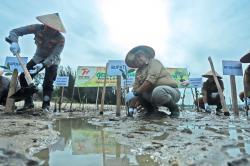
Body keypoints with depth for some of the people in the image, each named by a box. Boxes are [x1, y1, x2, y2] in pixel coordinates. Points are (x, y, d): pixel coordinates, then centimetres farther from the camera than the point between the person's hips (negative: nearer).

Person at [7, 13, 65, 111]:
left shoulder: (60, 39, -29)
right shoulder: (38, 28, -22)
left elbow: (54, 56, -35)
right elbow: (15, 31, -19)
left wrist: (43, 64, -51)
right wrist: (14, 42, -40)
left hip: (52, 61, -3)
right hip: (38, 58, 4)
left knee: (48, 83, -20)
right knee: (23, 77, -6)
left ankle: (46, 106, -6)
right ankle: (28, 103, 6)